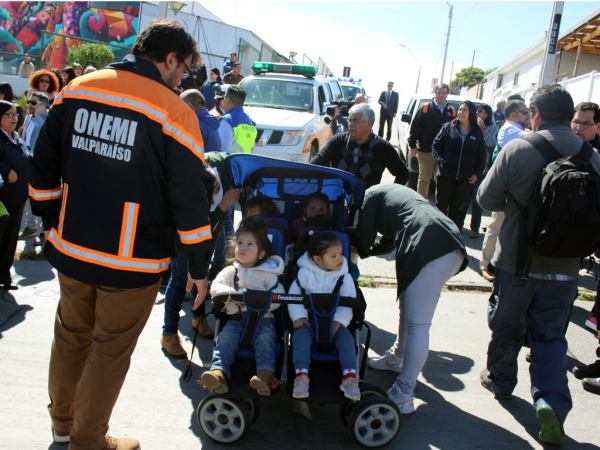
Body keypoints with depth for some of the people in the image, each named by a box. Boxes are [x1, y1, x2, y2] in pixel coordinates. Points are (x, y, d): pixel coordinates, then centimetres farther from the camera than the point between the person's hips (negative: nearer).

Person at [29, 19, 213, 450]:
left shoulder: (75, 90, 1)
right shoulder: (172, 112, -16)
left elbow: (43, 167, 9)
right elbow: (190, 197, -15)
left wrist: (54, 220, 22)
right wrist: (200, 267, -5)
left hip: (71, 249, 6)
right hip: (133, 262, -5)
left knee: (71, 334, 24)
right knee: (111, 349, 13)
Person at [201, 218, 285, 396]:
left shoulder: (267, 273, 11)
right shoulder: (230, 271, 18)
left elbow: (278, 296, 0)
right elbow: (215, 287, 3)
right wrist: (233, 295, -16)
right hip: (235, 317, 2)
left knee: (265, 337, -29)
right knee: (226, 336, -25)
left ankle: (265, 374, -43)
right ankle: (218, 372, -39)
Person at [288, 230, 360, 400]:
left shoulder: (344, 276, 1)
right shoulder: (304, 273, -2)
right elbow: (293, 296, 0)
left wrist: (338, 322, -18)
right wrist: (299, 317, -12)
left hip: (334, 321, 1)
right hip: (309, 320, -1)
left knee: (345, 336, -27)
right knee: (301, 334, -30)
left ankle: (349, 376, -32)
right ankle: (301, 375, -37)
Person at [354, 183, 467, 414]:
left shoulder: (370, 195, 10)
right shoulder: (390, 191, 35)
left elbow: (363, 241, 7)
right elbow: (388, 244, 37)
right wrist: (362, 249, 36)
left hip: (430, 251, -9)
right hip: (453, 249, 9)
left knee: (417, 324, -9)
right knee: (408, 311, 26)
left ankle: (404, 396, -7)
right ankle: (397, 357, 45)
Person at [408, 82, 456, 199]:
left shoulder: (451, 111, 9)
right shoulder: (425, 108, 0)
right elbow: (414, 127, -2)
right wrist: (412, 145, -7)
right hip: (426, 150, -2)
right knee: (424, 179, 6)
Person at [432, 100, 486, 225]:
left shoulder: (477, 134, 5)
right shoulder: (448, 128, 2)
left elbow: (481, 157, 10)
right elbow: (435, 145, 6)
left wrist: (477, 174, 0)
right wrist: (440, 160, -7)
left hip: (465, 178, 1)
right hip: (446, 175, -1)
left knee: (455, 208, 9)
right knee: (441, 205, 1)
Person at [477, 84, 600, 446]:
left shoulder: (517, 149, -13)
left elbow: (487, 198, -5)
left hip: (517, 262, -2)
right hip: (564, 267, 2)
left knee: (507, 324, 18)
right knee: (551, 334, 13)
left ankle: (500, 379, 36)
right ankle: (552, 401, 0)